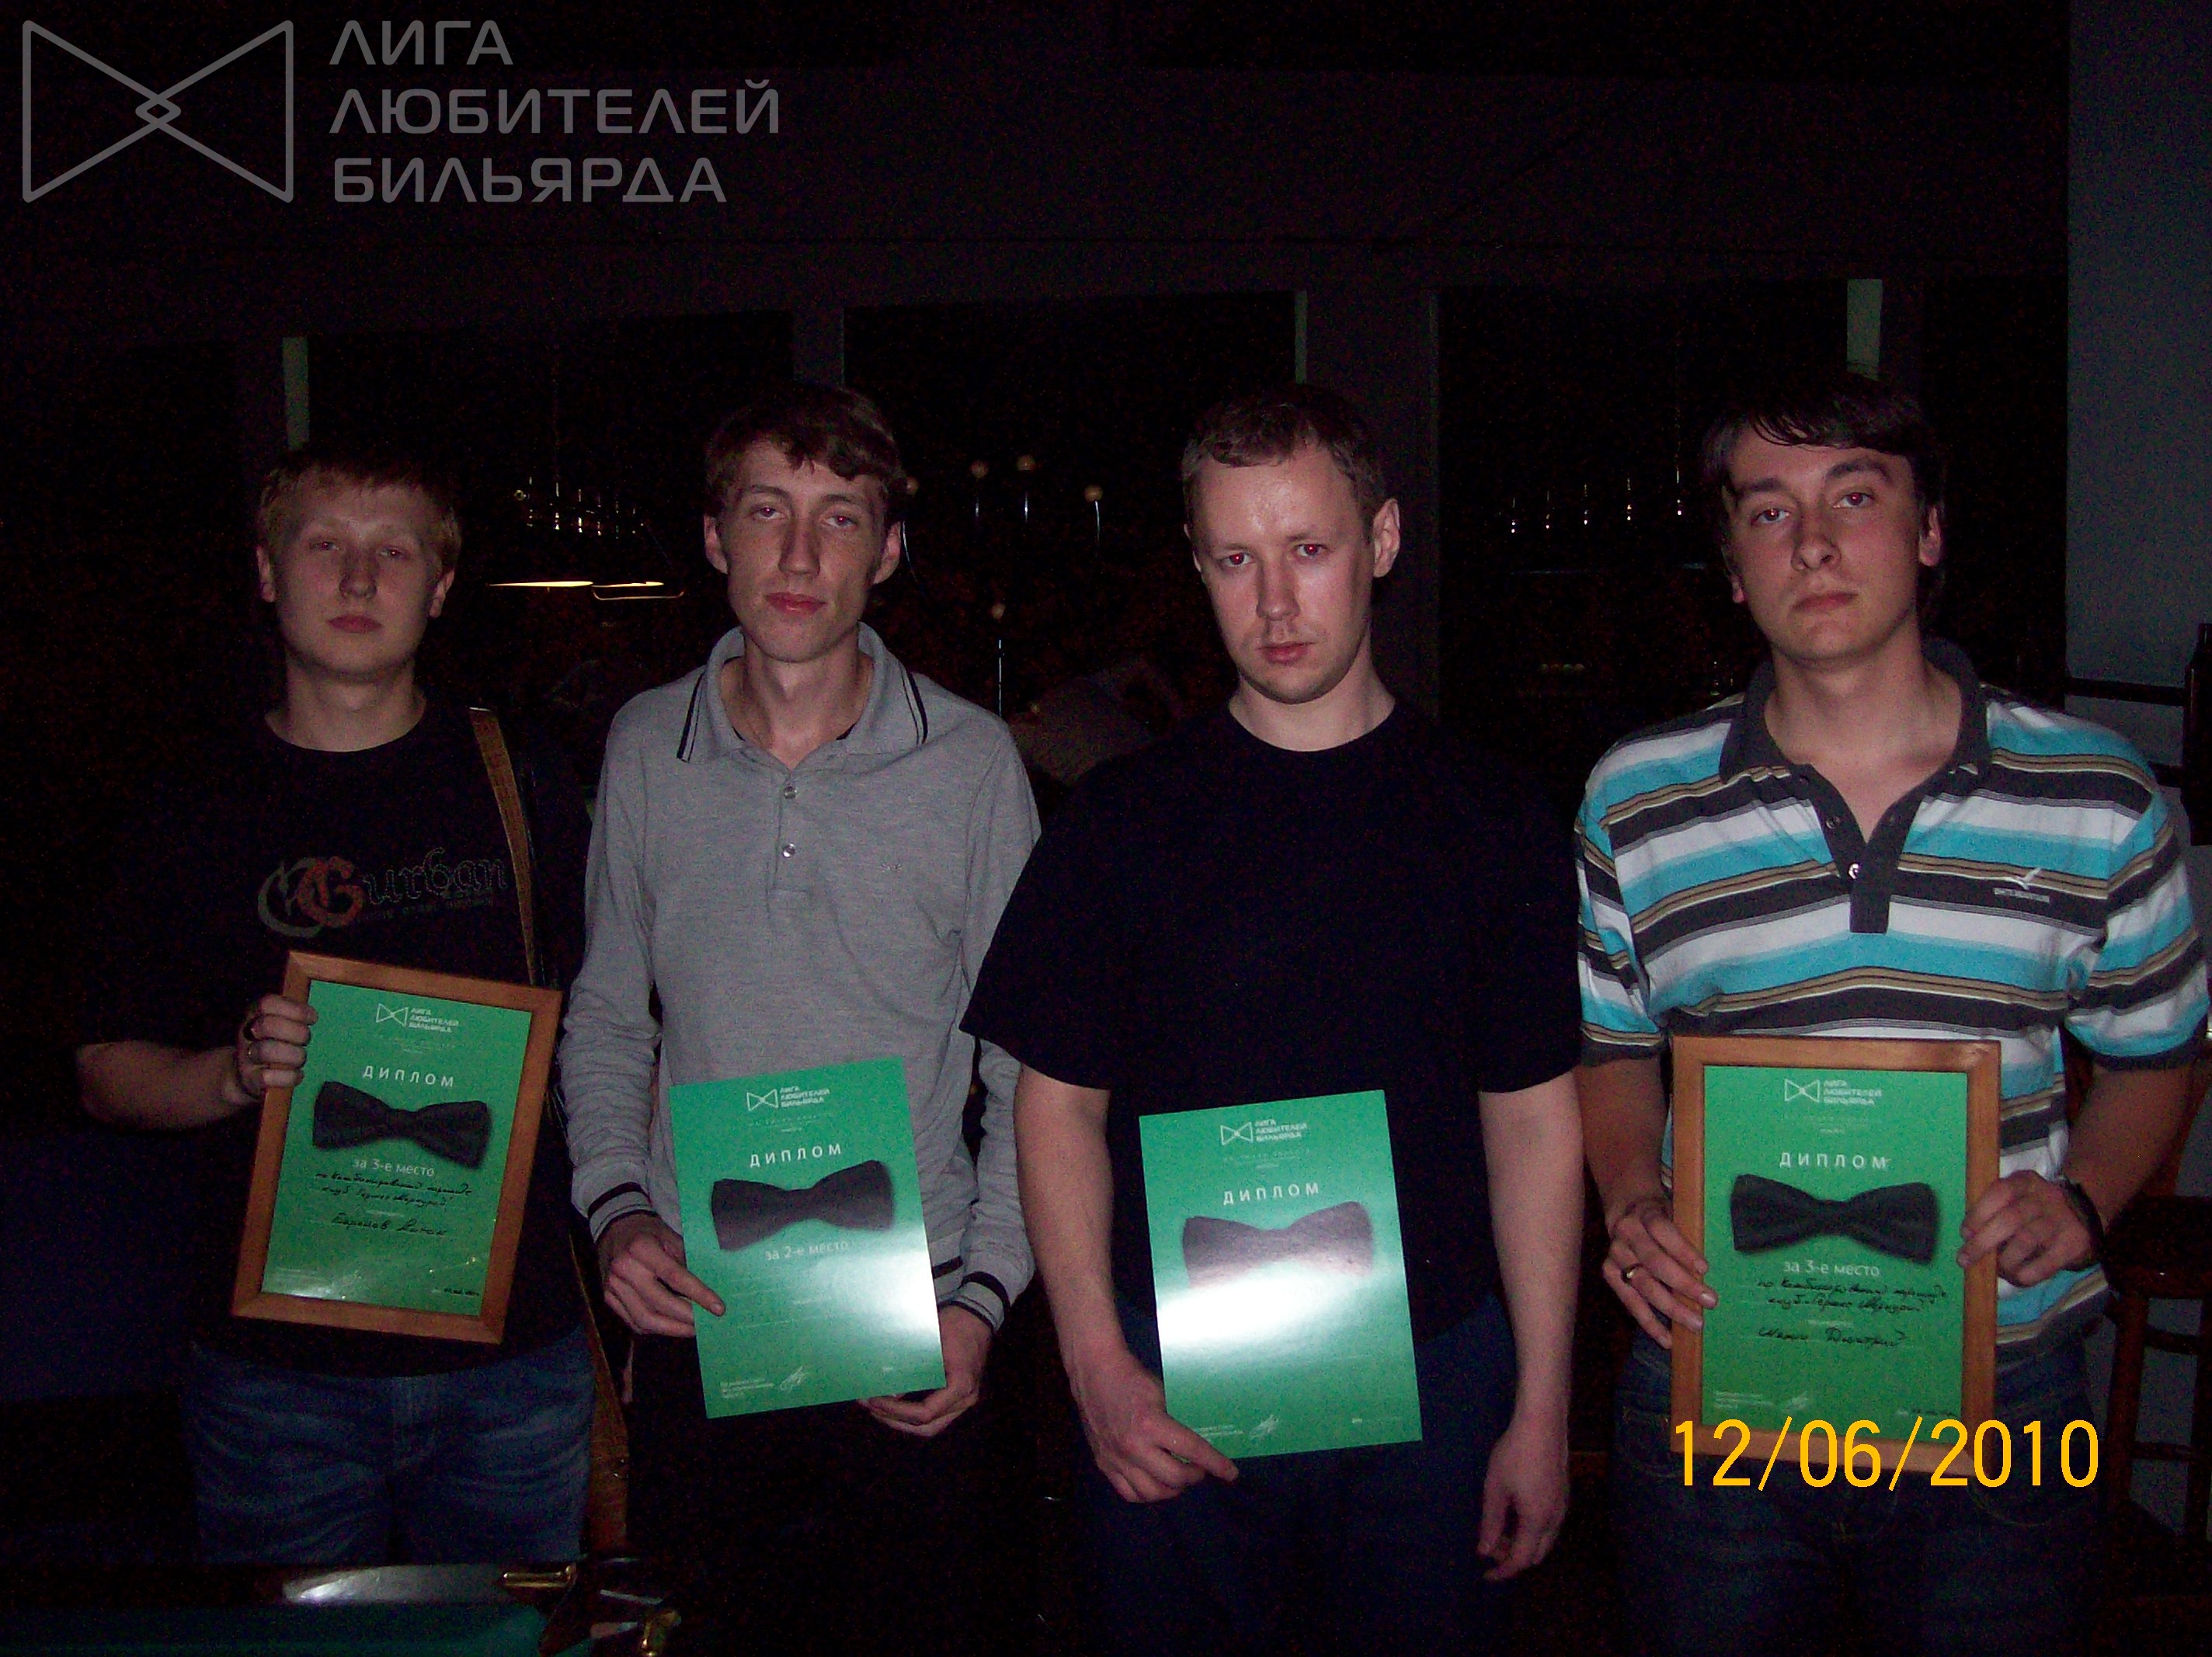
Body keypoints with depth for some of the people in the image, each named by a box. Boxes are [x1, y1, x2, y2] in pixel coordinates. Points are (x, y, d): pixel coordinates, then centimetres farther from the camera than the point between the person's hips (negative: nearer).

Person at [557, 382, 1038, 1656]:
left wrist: (983, 1296, -9)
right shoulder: (646, 749, 2)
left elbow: (1027, 1066, -1)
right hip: (696, 1318, 2)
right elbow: (608, 1022, 12)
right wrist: (616, 1208, -3)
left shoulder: (970, 761, -6)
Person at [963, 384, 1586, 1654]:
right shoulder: (1124, 819, 0)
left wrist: (1542, 1411, -1)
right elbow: (1060, 1103, 2)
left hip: (1433, 1373, 1)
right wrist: (1098, 1368, -8)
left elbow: (1535, 1123, 2)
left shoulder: (1493, 821, 1)